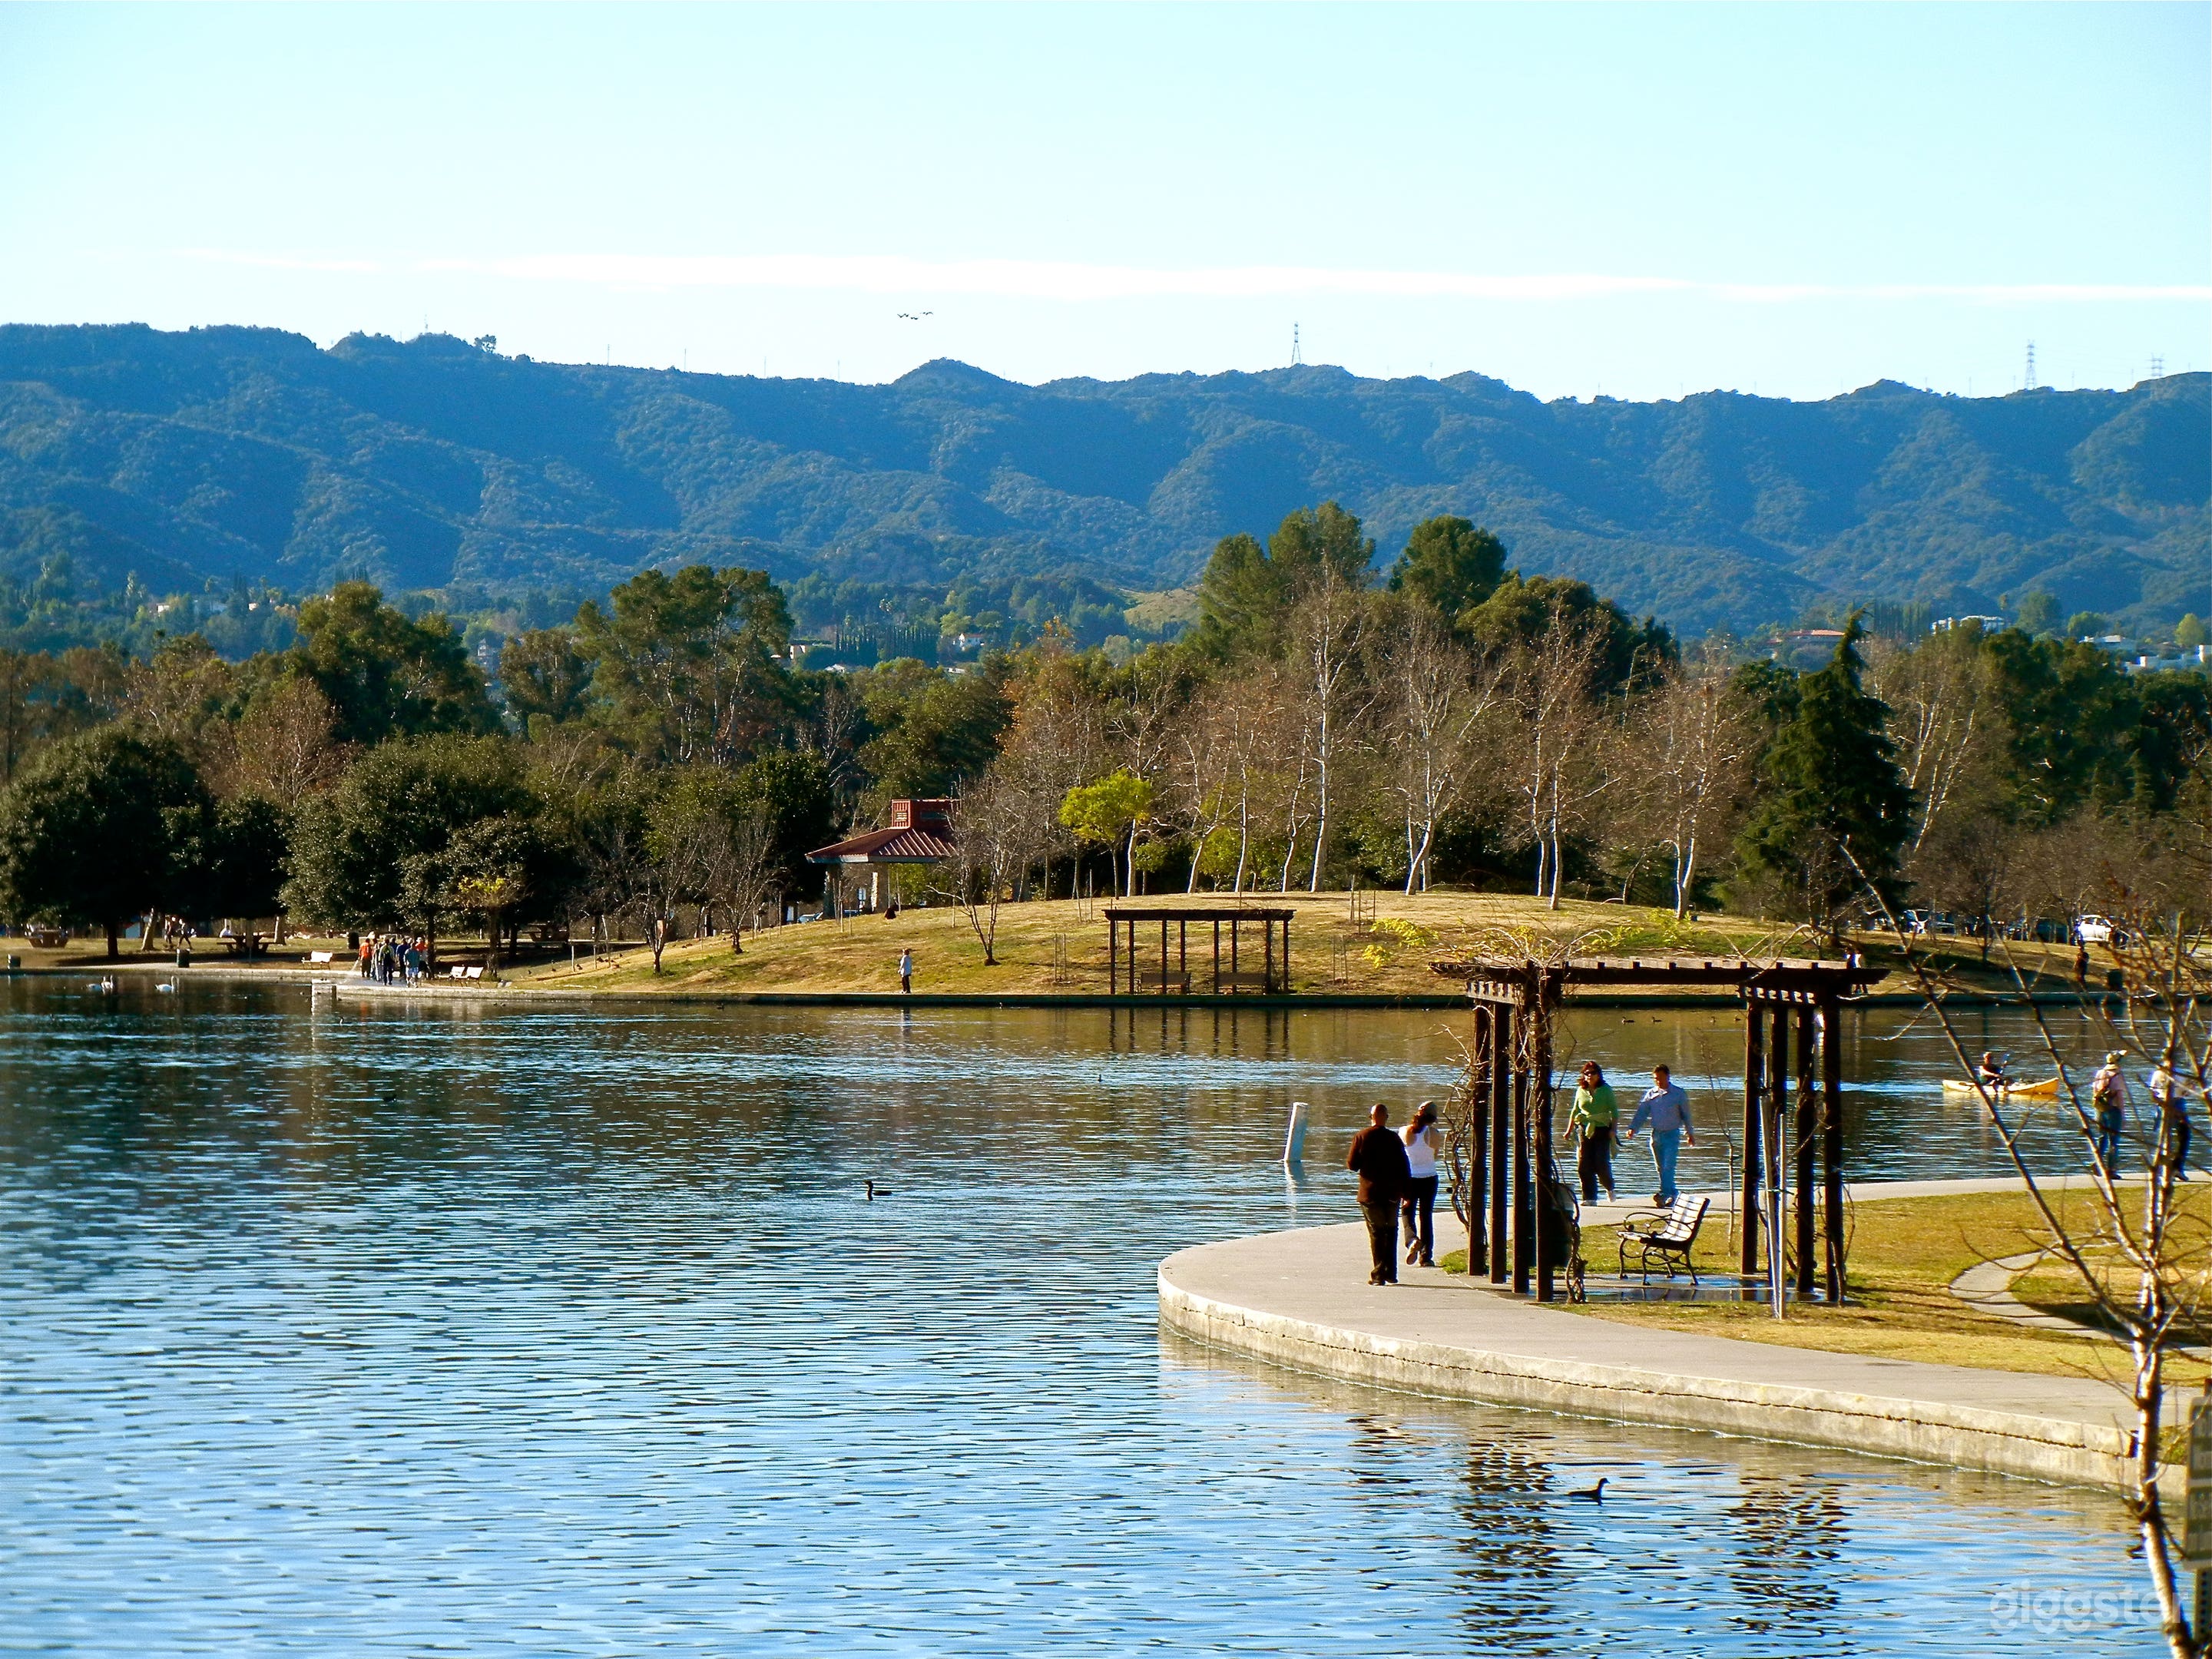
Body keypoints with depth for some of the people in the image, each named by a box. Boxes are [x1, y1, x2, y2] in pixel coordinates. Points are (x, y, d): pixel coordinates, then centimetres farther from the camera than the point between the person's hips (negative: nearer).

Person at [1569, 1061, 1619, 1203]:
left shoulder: (1606, 1090, 2)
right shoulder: (1581, 1091, 10)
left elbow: (1614, 1111, 2)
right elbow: (1574, 1111, 19)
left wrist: (1614, 1129, -7)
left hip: (1602, 1130, -3)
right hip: (1584, 1131, 3)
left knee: (1602, 1164, -8)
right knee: (1584, 1166, -5)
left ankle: (1609, 1188, 22)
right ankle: (1589, 1198, -1)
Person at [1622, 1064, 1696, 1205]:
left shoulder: (1678, 1094, -1)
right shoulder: (1651, 1094, 8)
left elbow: (1686, 1115, 7)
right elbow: (1641, 1113, 5)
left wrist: (1690, 1133, 12)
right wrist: (1633, 1128, -7)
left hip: (1672, 1134, -5)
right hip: (1656, 1134, 5)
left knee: (1668, 1166, -16)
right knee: (1661, 1168, 8)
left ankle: (1664, 1194, -23)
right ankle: (1673, 1195, 16)